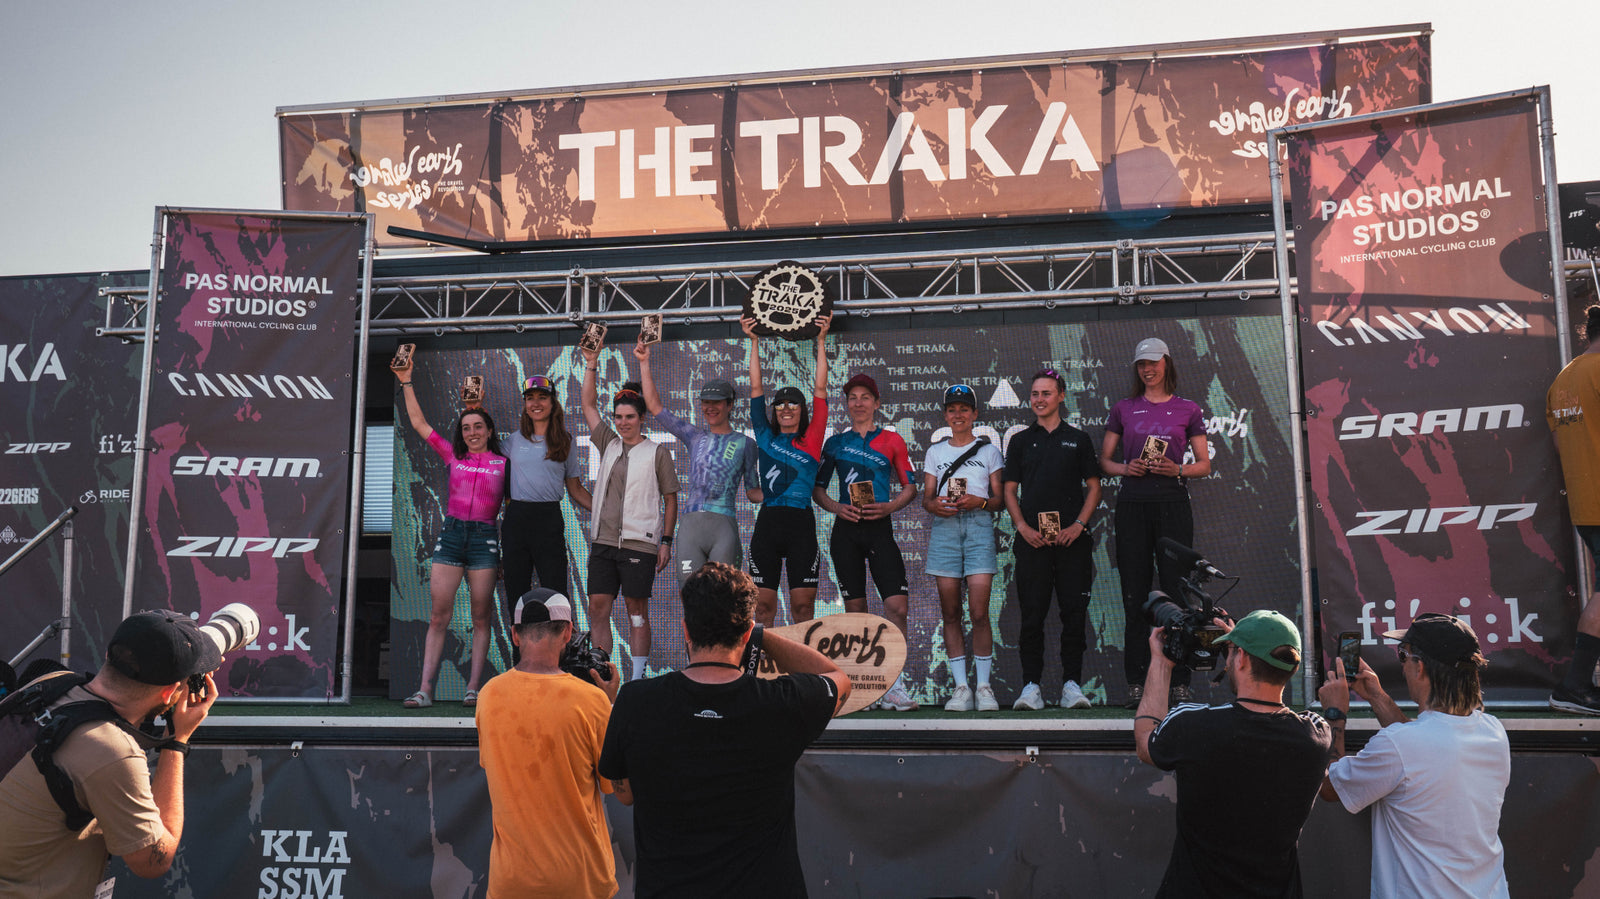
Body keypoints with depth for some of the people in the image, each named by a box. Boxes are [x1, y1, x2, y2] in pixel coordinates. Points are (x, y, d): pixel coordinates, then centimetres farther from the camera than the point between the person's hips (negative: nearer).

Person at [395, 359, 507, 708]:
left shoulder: (504, 463, 7)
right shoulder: (453, 456, 13)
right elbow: (419, 423, 17)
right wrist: (406, 382, 16)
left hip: (485, 538, -2)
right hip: (450, 534, 2)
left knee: (481, 617, 0)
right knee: (439, 616, -2)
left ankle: (473, 687, 5)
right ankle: (425, 688, -1)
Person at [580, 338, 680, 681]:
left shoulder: (657, 453, 2)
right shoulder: (609, 445, 15)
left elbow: (670, 499, 3)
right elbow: (589, 406, 15)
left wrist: (666, 541, -3)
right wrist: (591, 365, 8)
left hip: (639, 542, -4)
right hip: (603, 539, 5)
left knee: (637, 610, -1)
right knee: (598, 606, 1)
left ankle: (638, 679, 5)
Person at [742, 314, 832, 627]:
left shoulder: (811, 440, 8)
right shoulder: (765, 438, 12)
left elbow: (820, 390, 6)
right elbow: (756, 389, 12)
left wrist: (821, 342, 7)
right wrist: (754, 342, 11)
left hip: (801, 525, -1)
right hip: (767, 522, 1)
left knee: (803, 606, 0)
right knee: (762, 604, 1)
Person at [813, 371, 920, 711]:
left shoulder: (891, 441, 8)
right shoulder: (835, 443, 11)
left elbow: (910, 487, 8)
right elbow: (817, 488, 13)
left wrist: (889, 506, -10)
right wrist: (836, 507, -6)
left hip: (880, 528, -1)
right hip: (845, 530, 1)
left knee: (897, 605, -13)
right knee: (855, 609, 4)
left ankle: (893, 687, -6)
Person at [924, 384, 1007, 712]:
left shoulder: (989, 451, 14)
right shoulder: (935, 452, 19)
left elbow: (1000, 498, 9)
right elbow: (926, 497, 16)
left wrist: (979, 501, -11)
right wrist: (935, 504, -7)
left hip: (979, 525, -2)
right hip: (944, 527, 2)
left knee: (979, 612, -10)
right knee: (950, 611, -1)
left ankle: (984, 686, -1)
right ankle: (961, 687, 4)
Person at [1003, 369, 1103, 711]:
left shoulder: (1078, 439, 11)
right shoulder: (1020, 441, 13)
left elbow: (1093, 487, 9)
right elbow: (1010, 490, 10)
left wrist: (1079, 524, -6)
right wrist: (1023, 527, -5)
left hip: (1072, 538, 0)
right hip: (1032, 539, 0)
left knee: (1074, 612, -1)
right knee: (1032, 614, -2)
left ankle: (1071, 683, 6)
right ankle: (1031, 685, 3)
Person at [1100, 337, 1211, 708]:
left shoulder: (1187, 409, 9)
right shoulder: (1123, 409, 12)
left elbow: (1204, 465, 8)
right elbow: (1105, 460, 13)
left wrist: (1177, 470, -11)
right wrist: (1127, 468, -7)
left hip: (1172, 501, -1)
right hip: (1132, 504, 1)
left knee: (1177, 592, -3)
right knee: (1135, 595, 1)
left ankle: (1180, 684, 2)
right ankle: (1136, 684, 5)